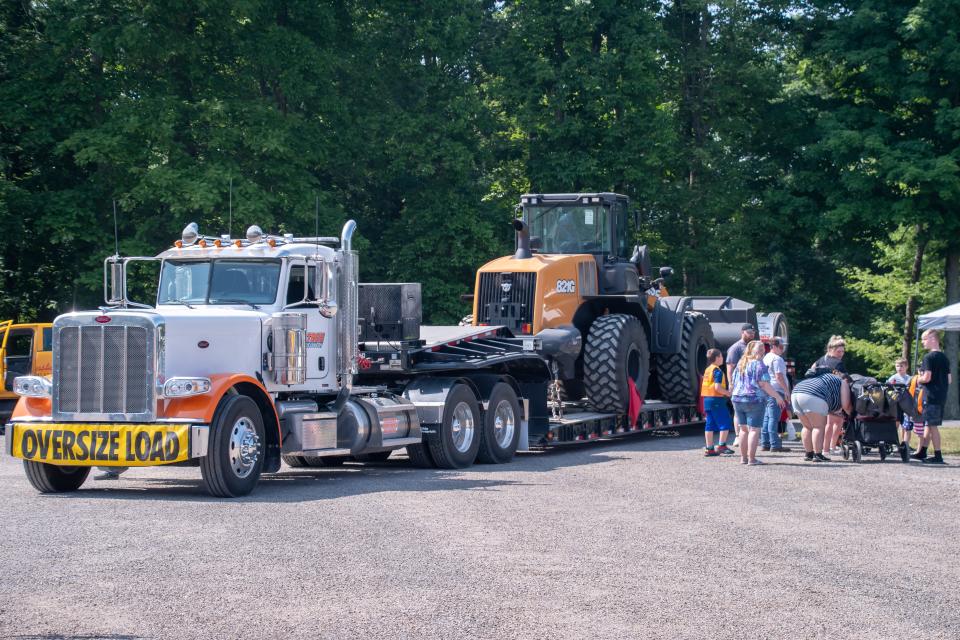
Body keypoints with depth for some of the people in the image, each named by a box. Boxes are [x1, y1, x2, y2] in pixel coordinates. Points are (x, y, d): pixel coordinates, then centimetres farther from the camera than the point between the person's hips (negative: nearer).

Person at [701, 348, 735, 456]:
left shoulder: (708, 369, 14)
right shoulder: (717, 371, -13)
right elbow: (717, 387, -21)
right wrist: (728, 393, -7)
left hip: (707, 399, 9)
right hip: (717, 400, -9)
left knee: (710, 425, 9)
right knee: (725, 423, -2)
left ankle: (709, 449, 9)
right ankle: (722, 445, -5)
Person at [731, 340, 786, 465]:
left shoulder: (741, 363, 14)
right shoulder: (758, 364, -9)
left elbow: (734, 382, 19)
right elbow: (763, 384, -15)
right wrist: (778, 397, -10)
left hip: (737, 399, 7)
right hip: (754, 400, -7)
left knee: (743, 429, 14)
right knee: (754, 429, -4)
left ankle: (743, 457, 16)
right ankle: (751, 458, -7)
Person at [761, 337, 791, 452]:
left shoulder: (766, 358, 19)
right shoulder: (777, 359, -11)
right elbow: (779, 376, -18)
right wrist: (786, 390, -13)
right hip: (776, 391, -10)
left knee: (766, 418, 11)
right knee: (774, 418, -10)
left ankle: (765, 443, 12)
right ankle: (775, 445, -11)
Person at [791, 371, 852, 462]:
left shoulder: (827, 378, 37)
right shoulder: (843, 382, 14)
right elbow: (846, 406, 7)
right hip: (813, 396, -8)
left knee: (807, 427, 16)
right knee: (819, 427, -2)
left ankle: (808, 454, 17)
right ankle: (817, 455, -7)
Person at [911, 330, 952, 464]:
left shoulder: (929, 357, -12)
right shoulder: (945, 358, 13)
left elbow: (927, 377, -19)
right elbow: (949, 380, 15)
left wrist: (918, 379, 0)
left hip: (931, 397, -8)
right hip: (942, 397, 8)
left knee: (932, 426, -5)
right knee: (928, 425, 16)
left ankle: (938, 456, -6)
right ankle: (921, 452, 24)